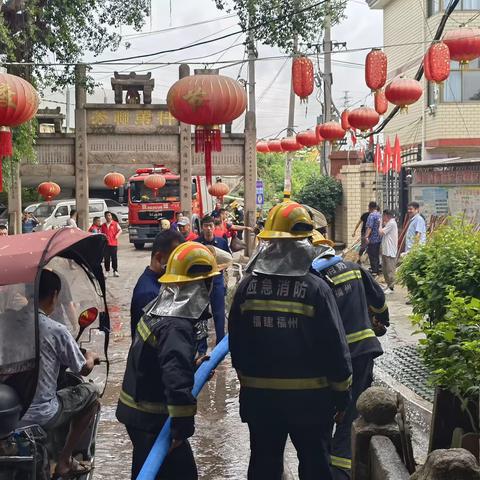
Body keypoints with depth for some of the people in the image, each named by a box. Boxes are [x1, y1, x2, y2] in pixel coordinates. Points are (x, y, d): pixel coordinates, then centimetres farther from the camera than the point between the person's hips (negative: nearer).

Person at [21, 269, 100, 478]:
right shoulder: (57, 331, -13)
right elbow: (84, 369, 0)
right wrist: (91, 357, 24)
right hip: (40, 416, -6)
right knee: (91, 391, 16)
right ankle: (64, 461, 16)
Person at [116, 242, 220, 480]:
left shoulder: (157, 311, 5)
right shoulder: (176, 328, -26)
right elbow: (177, 380, -36)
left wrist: (193, 366, 11)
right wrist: (183, 427, -34)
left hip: (137, 411, 10)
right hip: (153, 420, -10)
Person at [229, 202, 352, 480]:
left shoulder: (248, 287, -4)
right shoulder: (315, 289, -14)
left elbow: (236, 343, 4)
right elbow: (335, 346, -12)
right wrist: (342, 395, -1)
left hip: (258, 395, 3)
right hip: (309, 396, -3)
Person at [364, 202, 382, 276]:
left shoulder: (372, 215, -15)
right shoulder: (379, 215, 11)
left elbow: (369, 227, -24)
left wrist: (366, 236, -29)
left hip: (372, 239, -8)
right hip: (379, 238, 9)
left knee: (372, 255, -4)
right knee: (377, 255, 16)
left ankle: (374, 271, -5)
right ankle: (377, 269, 22)